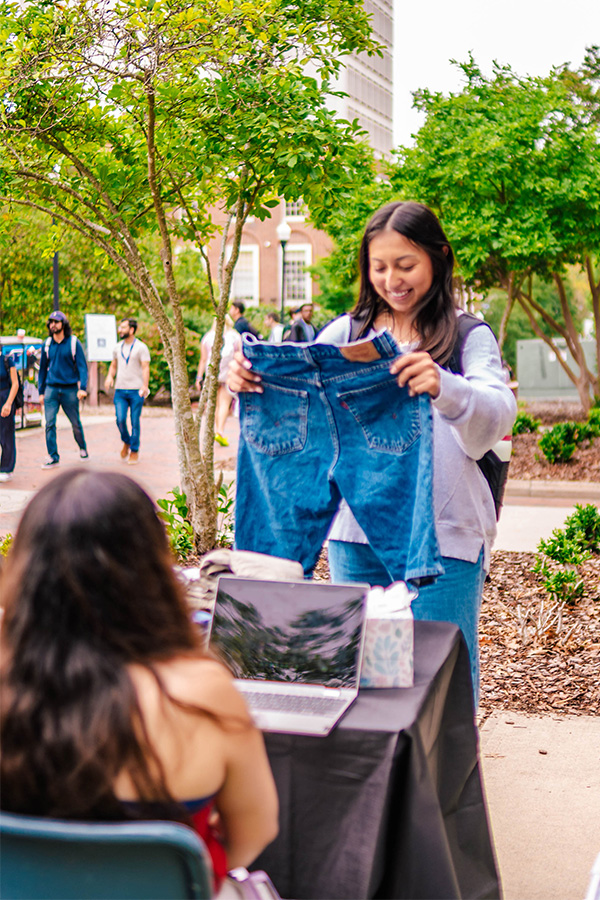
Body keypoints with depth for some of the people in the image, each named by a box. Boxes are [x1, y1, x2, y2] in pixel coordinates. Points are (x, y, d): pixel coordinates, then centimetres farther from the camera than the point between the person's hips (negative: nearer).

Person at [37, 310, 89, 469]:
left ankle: (82, 447, 32)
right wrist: (41, 391, 10)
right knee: (50, 423, -7)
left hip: (69, 389, -2)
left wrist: (83, 388, -15)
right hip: (51, 389, 2)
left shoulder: (74, 343, -3)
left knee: (75, 423, 8)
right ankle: (53, 457, -2)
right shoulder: (47, 345, 6)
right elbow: (42, 368, 14)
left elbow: (82, 366, -4)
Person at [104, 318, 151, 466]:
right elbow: (113, 365, 23)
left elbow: (145, 368, -10)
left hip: (136, 391, -4)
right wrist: (110, 376, 2)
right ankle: (126, 442, 19)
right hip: (120, 390, 4)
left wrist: (144, 386, -23)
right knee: (120, 419, -8)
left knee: (135, 422, -1)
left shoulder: (141, 348, -3)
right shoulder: (118, 347, 13)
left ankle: (134, 451, 11)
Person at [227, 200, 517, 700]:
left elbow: (497, 417, -17)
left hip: (443, 533, -3)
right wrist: (248, 378, -21)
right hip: (355, 531, 3)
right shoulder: (348, 331, 11)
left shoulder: (471, 338, 1)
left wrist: (445, 387, -38)